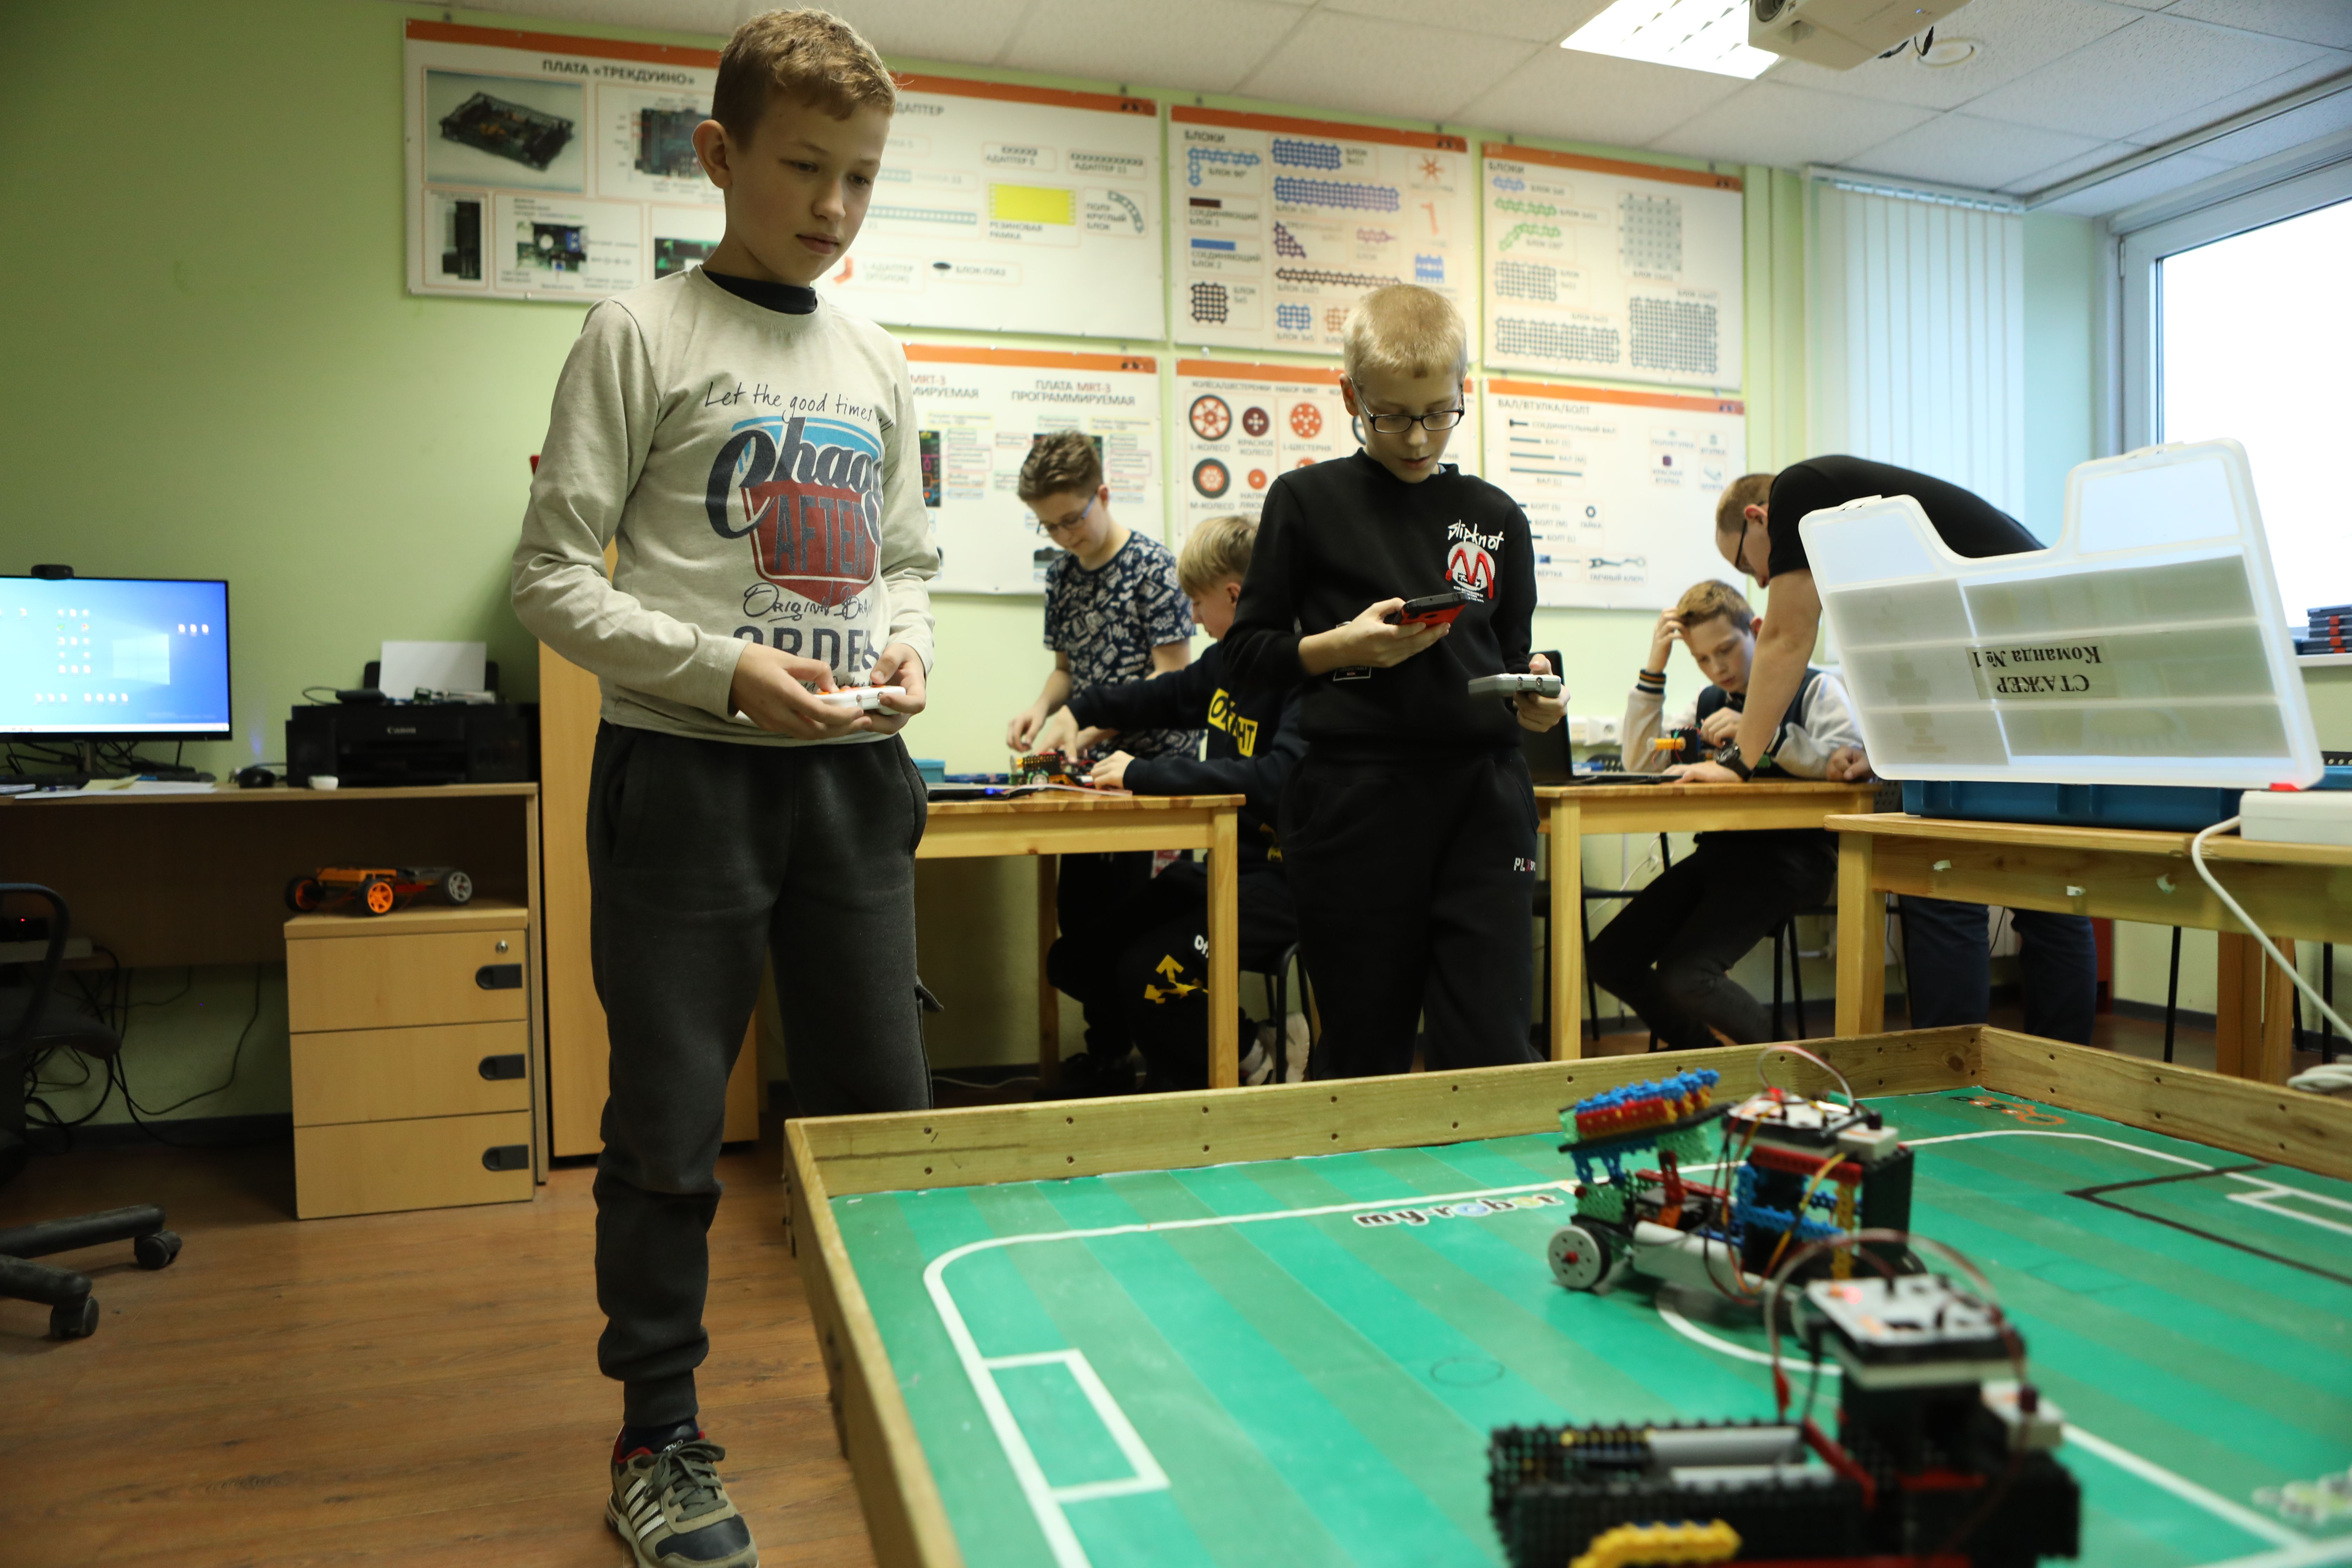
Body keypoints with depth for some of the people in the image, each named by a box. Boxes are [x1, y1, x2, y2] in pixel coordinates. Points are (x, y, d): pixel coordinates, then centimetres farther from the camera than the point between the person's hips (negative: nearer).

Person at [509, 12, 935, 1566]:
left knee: (884, 1102, 11)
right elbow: (556, 578, -4)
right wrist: (725, 670, -17)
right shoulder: (643, 334, -1)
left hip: (853, 774, 5)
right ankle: (658, 1439, 22)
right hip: (690, 769, -4)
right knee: (671, 1120, 3)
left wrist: (908, 643, -1)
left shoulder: (878, 360, 14)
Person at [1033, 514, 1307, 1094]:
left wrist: (1145, 773, -26)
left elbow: (1280, 778, -32)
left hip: (1278, 877, -9)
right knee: (1075, 960, 5)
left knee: (1149, 972, -26)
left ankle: (1247, 1062, 3)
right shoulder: (1228, 658, 9)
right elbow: (1166, 697, 31)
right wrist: (1079, 710, 22)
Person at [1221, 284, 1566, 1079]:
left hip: (1482, 793, 3)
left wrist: (1532, 699, -2)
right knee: (1365, 1053, 7)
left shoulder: (1495, 516, 13)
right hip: (1358, 798, -2)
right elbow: (1244, 656, 4)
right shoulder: (1308, 501, 4)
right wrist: (1343, 646, -12)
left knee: (1494, 1050, -3)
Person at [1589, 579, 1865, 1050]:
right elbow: (1641, 764, 10)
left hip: (1791, 850, -7)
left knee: (1684, 976, -25)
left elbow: (1853, 764, -13)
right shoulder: (1708, 704, 21)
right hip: (1720, 849, 7)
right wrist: (1654, 670, 5)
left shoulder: (1815, 689, 4)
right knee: (1610, 960, -7)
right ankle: (1712, 1051, 15)